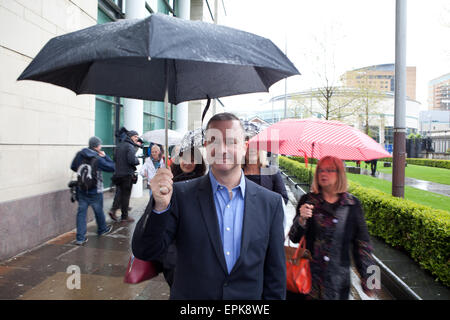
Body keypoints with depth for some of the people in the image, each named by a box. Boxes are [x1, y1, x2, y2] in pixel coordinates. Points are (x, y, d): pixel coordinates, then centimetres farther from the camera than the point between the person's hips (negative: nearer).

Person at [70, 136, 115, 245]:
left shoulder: (79, 155, -2)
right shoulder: (98, 159, -19)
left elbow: (73, 167, 12)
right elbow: (112, 167, -12)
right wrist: (105, 156, -5)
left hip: (81, 190, 4)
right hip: (95, 191, -4)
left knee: (81, 212, 6)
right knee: (99, 211, 17)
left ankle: (80, 238, 5)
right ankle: (102, 229, 38)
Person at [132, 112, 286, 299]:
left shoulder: (271, 202, -9)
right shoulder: (180, 194, -13)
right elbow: (144, 253, -15)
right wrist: (160, 206, -29)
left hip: (249, 297, 1)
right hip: (190, 295, 0)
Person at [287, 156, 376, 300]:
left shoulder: (353, 204, 0)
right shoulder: (308, 200, -3)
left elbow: (362, 243, 7)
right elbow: (294, 238, -5)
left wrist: (367, 278, 8)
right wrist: (302, 219, -23)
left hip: (338, 277, 1)